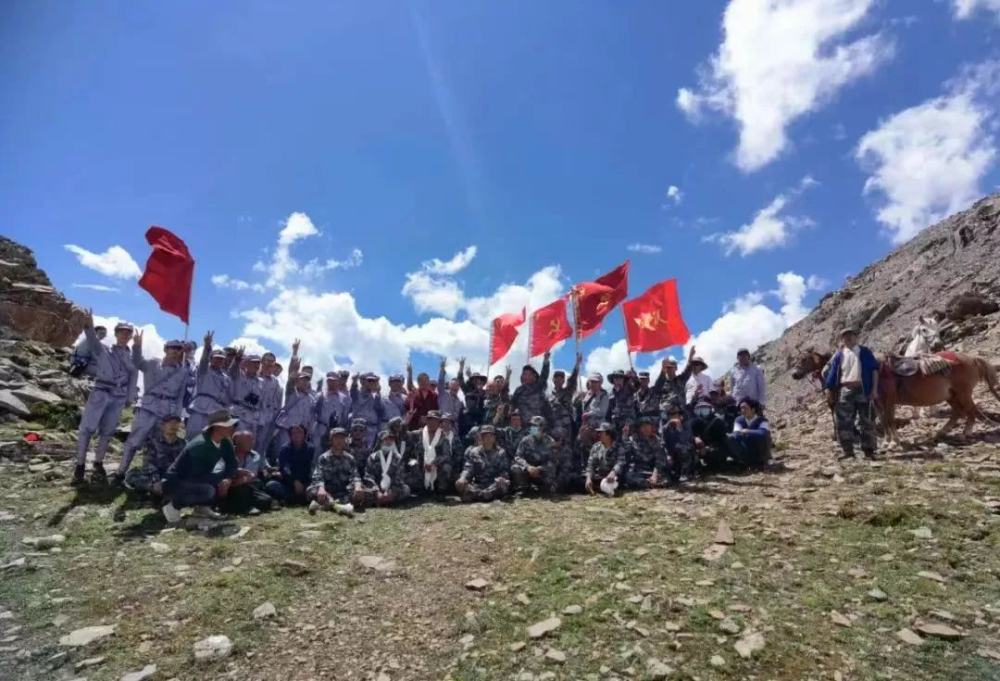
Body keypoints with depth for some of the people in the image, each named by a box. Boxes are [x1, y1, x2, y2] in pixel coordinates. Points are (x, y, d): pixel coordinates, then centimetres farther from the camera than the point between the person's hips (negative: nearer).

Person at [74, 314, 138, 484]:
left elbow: (133, 378, 14)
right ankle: (80, 465, 3)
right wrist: (89, 327, -39)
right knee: (87, 428, -6)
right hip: (101, 393, -2)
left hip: (119, 397, 2)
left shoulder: (132, 357, 13)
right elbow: (93, 342, -17)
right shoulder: (104, 350, 5)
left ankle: (98, 464, 18)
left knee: (107, 432, 8)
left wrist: (130, 398, 5)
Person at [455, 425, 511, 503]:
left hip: (494, 485, -1)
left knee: (503, 483, -34)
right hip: (477, 486, 1)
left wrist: (502, 478, -23)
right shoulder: (473, 452, 15)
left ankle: (473, 495, -43)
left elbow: (505, 470, 3)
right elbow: (468, 468, 4)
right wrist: (463, 478, -20)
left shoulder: (501, 452, 13)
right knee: (459, 484, -26)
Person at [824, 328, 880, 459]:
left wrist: (874, 389, -7)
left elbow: (874, 369, 1)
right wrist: (829, 391, 2)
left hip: (862, 389, -1)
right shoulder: (839, 355, 9)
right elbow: (833, 374, 8)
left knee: (866, 420, 3)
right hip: (845, 391, 2)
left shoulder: (865, 352, 5)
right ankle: (848, 451, 10)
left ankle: (869, 450, 13)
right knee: (844, 422, 1)